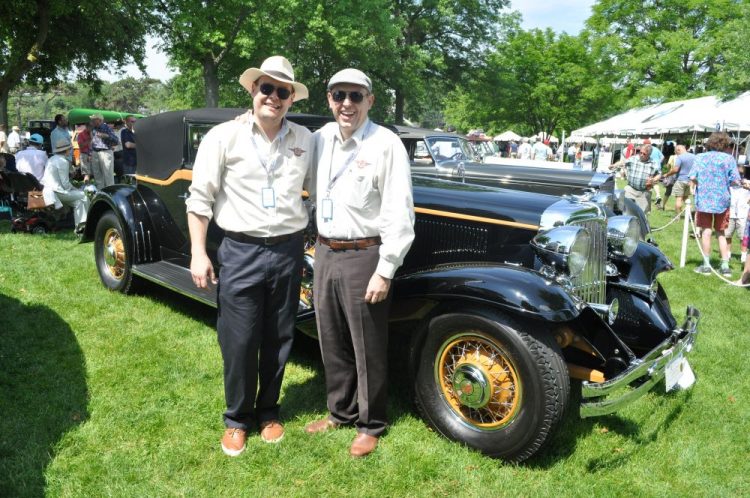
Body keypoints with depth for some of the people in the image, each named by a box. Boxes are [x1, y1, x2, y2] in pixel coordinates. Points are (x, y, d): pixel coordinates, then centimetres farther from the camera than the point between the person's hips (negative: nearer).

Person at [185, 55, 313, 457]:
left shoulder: (305, 139, 6)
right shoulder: (224, 137, -2)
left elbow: (318, 189, 17)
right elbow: (200, 198, -2)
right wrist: (198, 253, -6)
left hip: (289, 251, 3)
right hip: (240, 252, -2)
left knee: (279, 340, 13)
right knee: (240, 342, 4)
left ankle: (268, 412, 33)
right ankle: (236, 420, 26)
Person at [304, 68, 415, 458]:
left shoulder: (386, 144, -13)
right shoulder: (322, 137, 8)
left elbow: (399, 214, -15)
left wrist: (385, 271, -16)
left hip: (363, 256, -6)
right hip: (324, 253, 7)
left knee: (368, 347, 7)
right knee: (332, 341, 18)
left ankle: (371, 424, 26)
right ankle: (340, 411, 38)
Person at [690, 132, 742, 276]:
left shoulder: (700, 157, -1)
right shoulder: (729, 158, -3)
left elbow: (692, 178, -8)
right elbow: (735, 181, -7)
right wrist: (725, 181, 14)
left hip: (703, 199, -1)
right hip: (723, 200, 1)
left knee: (706, 231, 3)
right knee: (721, 233, 13)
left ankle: (706, 265, 5)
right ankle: (725, 265, 11)